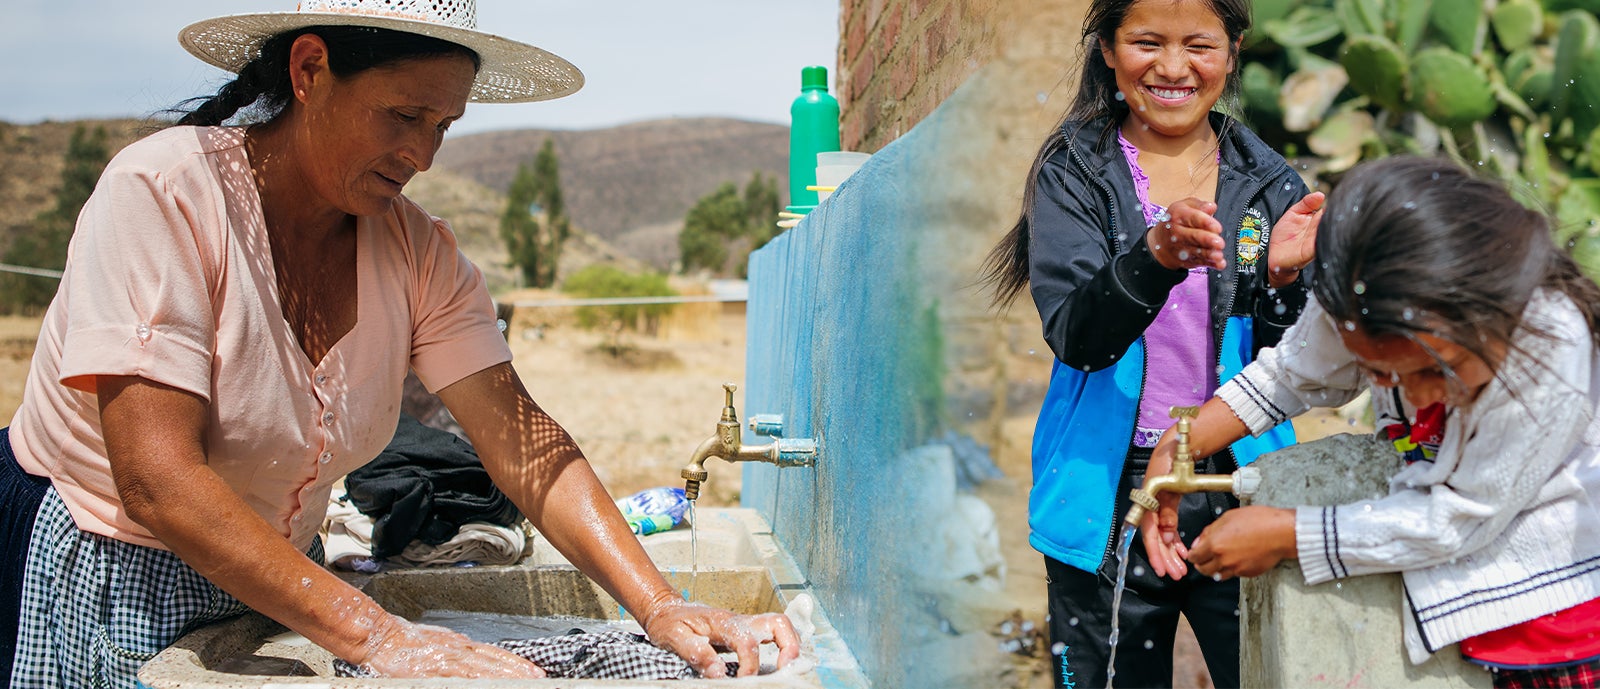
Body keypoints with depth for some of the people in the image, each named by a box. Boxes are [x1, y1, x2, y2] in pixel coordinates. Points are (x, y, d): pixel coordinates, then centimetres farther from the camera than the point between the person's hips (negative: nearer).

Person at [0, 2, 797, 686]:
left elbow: (521, 442, -12)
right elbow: (157, 481, -30)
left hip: (270, 597, 5)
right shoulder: (161, 193, -22)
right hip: (96, 584, -4)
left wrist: (660, 607, -25)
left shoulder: (418, 251, -7)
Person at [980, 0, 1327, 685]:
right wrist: (1157, 256, -32)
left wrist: (1283, 277, -16)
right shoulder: (1073, 174, -1)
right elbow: (1074, 338, -15)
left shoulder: (1269, 184, 5)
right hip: (1111, 502, -1)